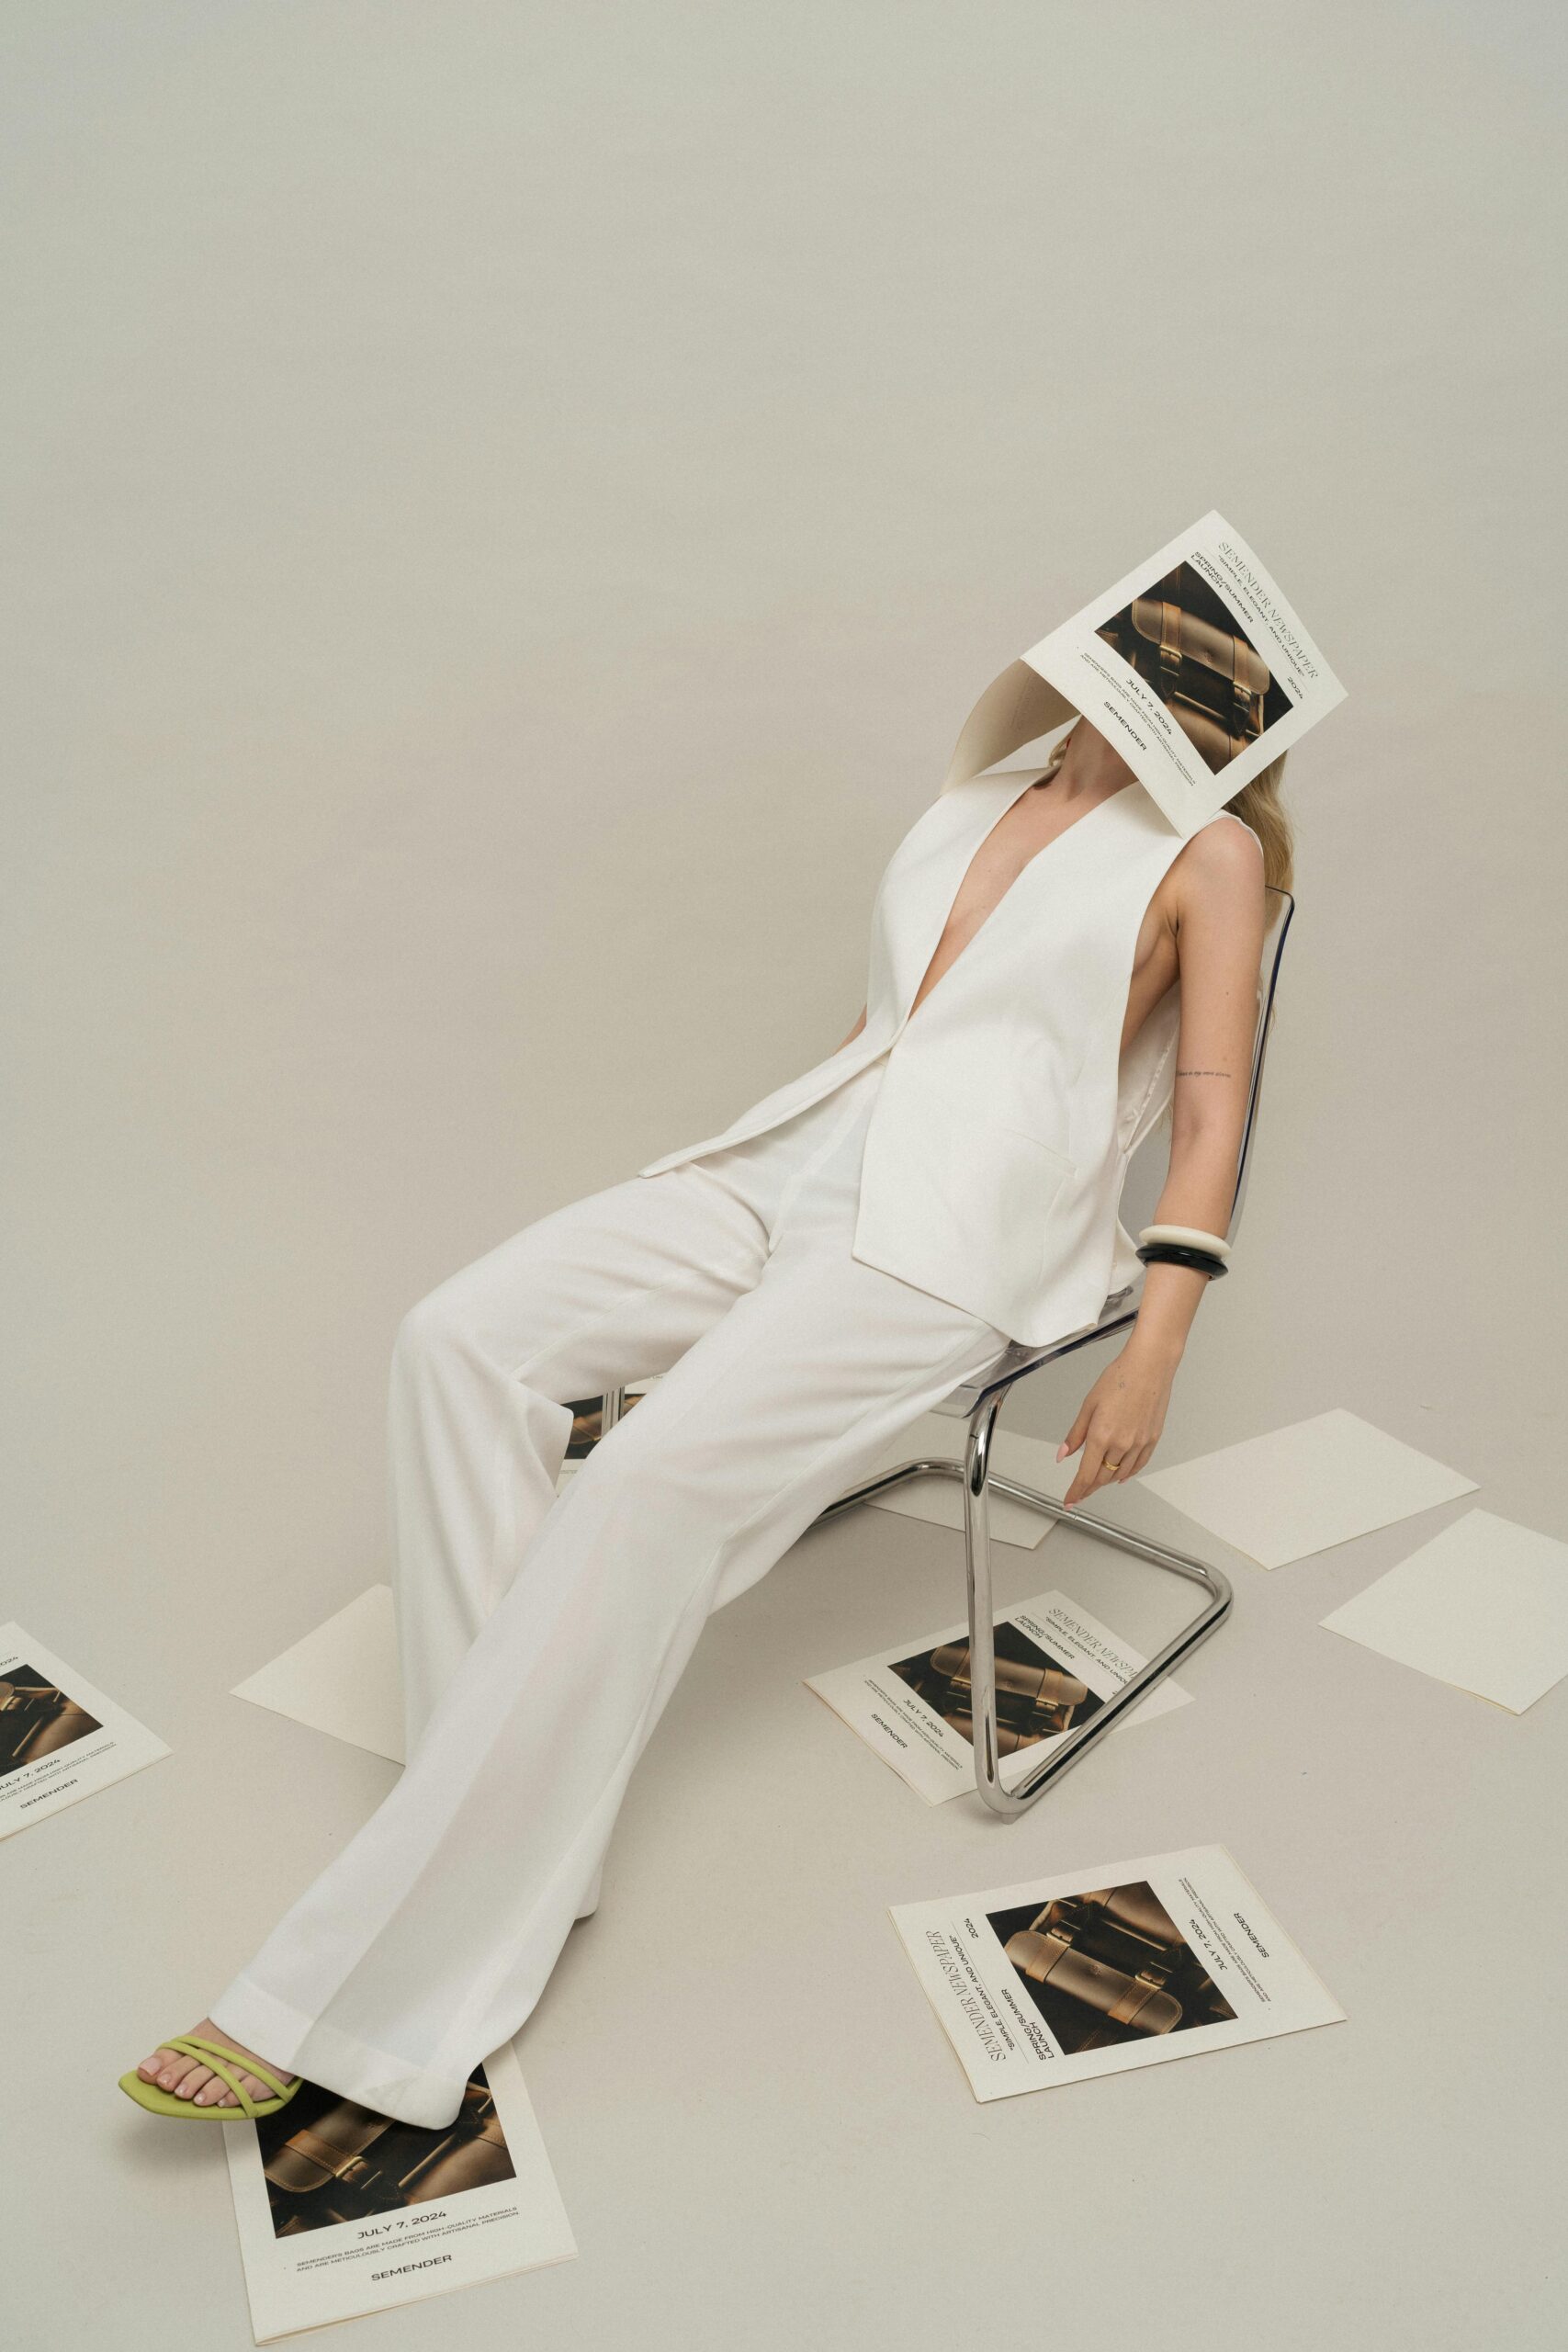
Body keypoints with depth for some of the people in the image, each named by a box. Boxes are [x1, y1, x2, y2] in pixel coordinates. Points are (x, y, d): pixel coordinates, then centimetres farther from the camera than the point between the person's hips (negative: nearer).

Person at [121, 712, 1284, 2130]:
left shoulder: (1207, 854, 6)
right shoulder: (978, 805, 23)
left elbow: (1212, 1121, 0)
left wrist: (1153, 1357, -9)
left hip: (948, 1229, -7)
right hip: (789, 1165, 7)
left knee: (650, 1477, -27)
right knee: (463, 1336, -16)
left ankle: (385, 1976, -20)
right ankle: (526, 1808, -13)